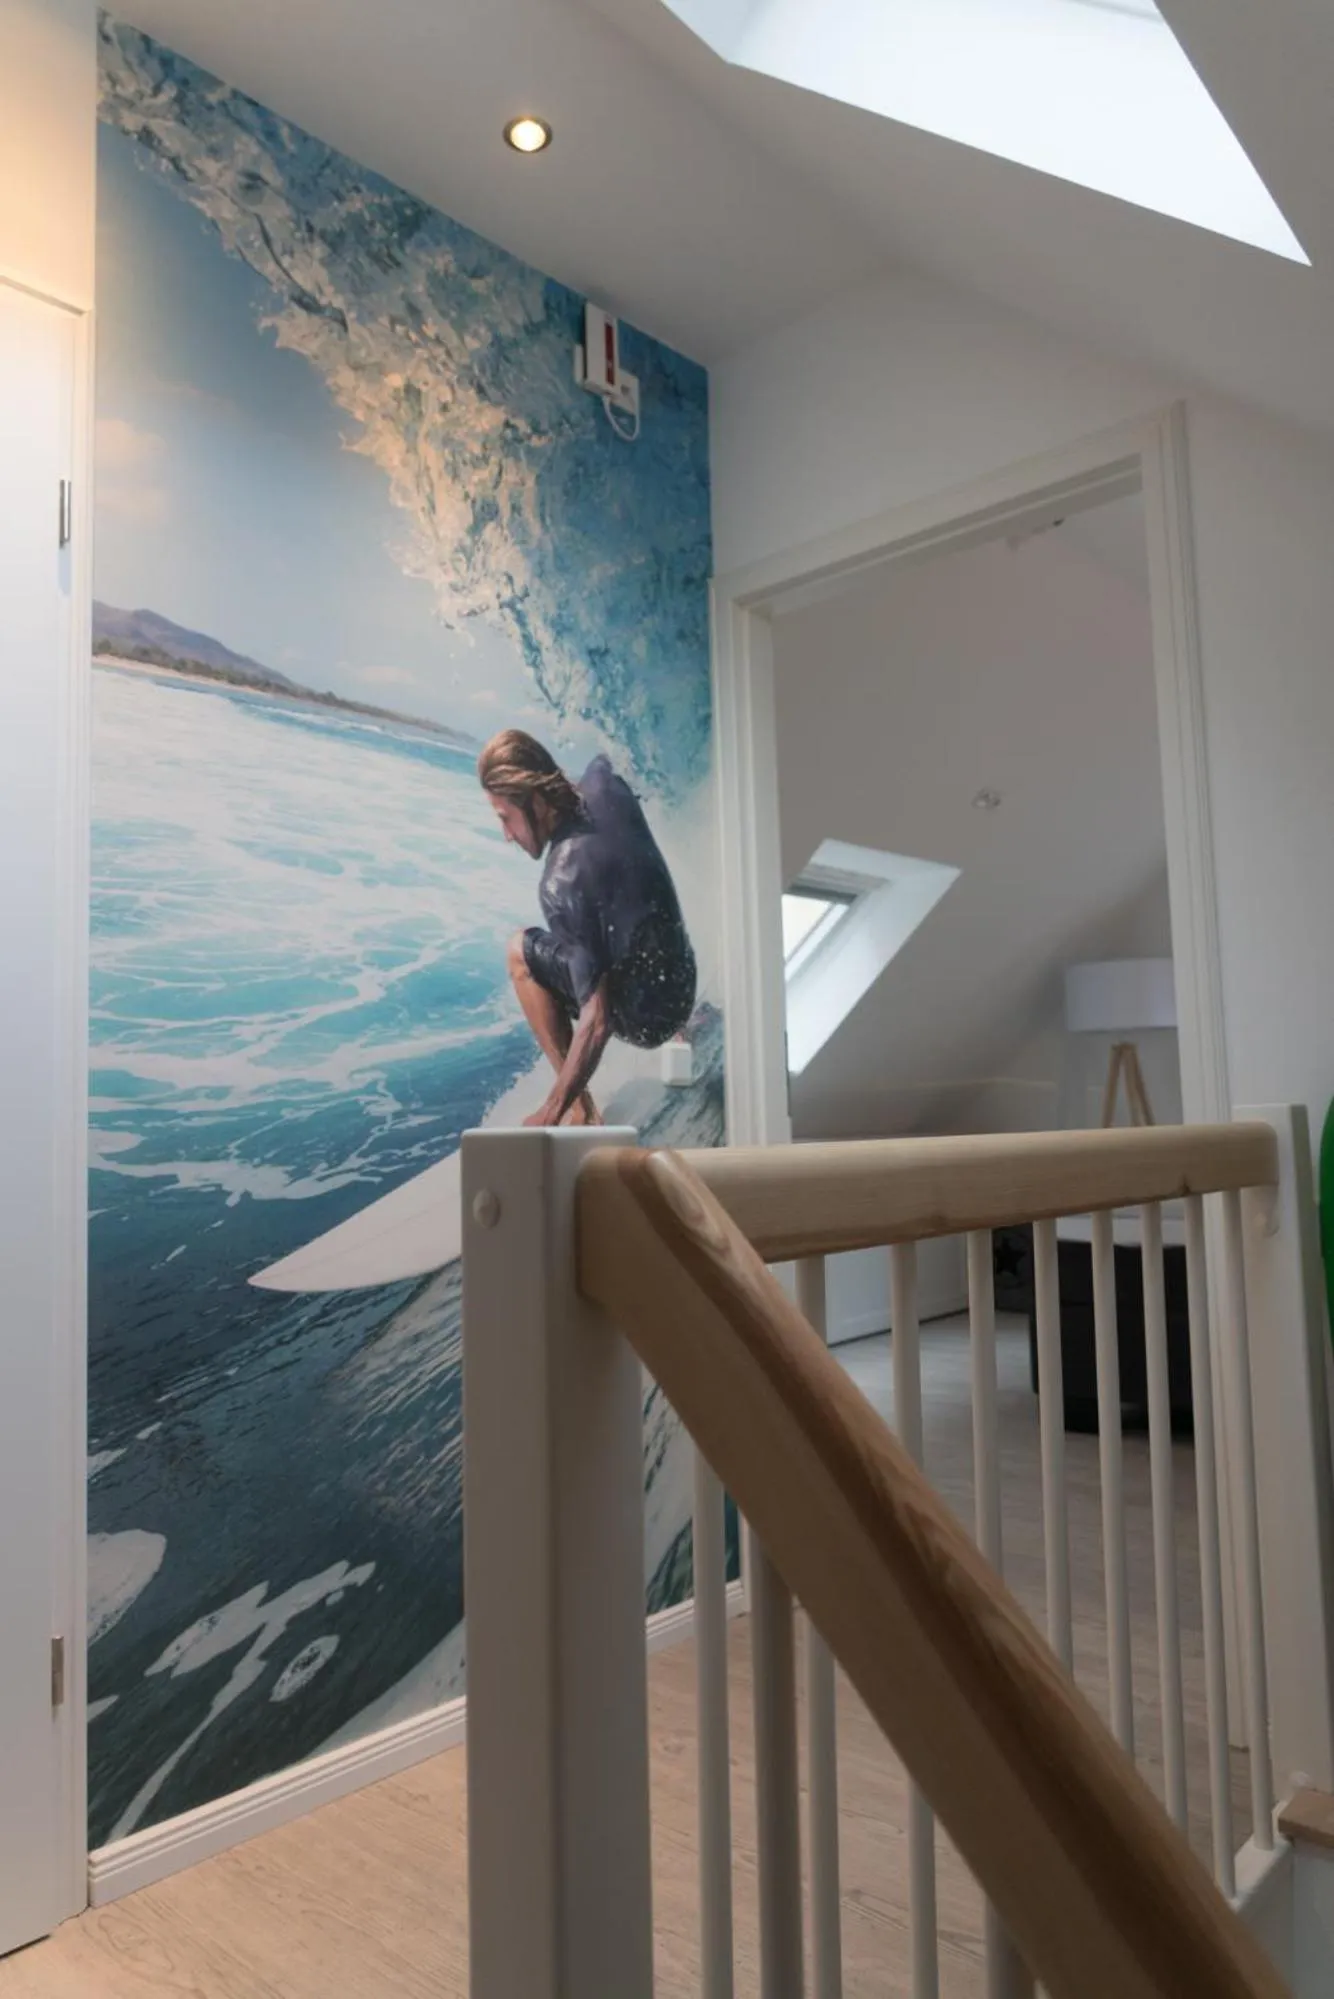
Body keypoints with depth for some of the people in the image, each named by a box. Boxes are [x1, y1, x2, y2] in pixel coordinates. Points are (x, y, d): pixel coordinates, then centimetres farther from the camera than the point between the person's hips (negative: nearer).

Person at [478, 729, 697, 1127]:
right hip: (681, 989, 8)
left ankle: (579, 1109, -4)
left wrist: (551, 1112, -24)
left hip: (645, 1013, -8)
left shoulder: (562, 883, -29)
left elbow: (597, 1022, -30)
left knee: (522, 952, -5)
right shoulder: (603, 785, -9)